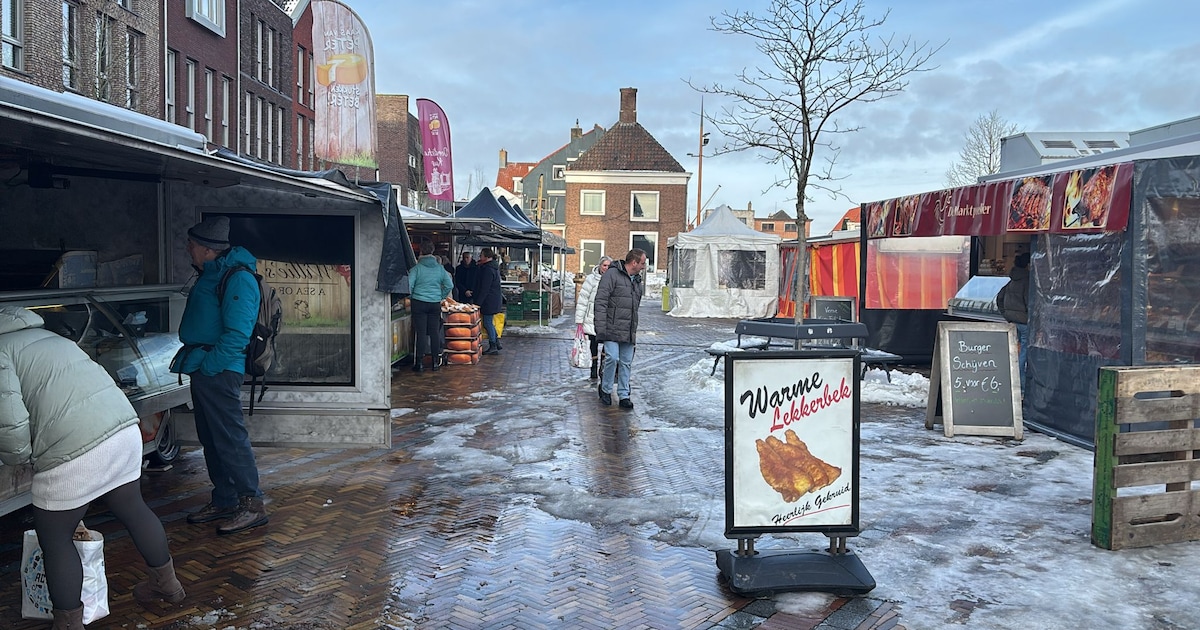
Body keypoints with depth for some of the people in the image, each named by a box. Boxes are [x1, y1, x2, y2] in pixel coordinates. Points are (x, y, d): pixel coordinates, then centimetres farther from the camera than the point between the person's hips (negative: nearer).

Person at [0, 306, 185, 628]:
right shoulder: (44, 336, 26)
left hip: (73, 447, -8)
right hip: (124, 424, 8)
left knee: (53, 539, 12)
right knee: (133, 509, 27)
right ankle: (167, 583, 44)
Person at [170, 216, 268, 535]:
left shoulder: (238, 278, -16)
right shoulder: (211, 275, 16)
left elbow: (237, 336, -22)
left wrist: (206, 363, -18)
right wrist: (190, 357, 14)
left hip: (219, 371, -10)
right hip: (204, 368, 10)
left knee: (230, 438, -8)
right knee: (210, 439, 14)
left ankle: (252, 505, -2)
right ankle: (223, 501, 24)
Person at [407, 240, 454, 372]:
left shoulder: (417, 268, -7)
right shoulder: (440, 268, 2)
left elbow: (409, 285, -12)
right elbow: (449, 285, 2)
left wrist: (410, 297, 6)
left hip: (419, 303, -2)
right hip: (435, 303, 3)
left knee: (421, 333, 1)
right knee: (435, 332, 7)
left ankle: (420, 362, 4)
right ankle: (436, 362, 12)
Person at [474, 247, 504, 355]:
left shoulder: (488, 269, -19)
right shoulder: (493, 267, 13)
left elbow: (485, 288, -20)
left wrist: (478, 303, -18)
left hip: (489, 301, -10)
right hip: (494, 300, 10)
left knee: (487, 323, -3)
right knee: (489, 323, 17)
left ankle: (493, 347, 1)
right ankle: (497, 344, 22)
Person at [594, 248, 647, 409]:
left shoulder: (637, 281, 20)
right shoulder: (612, 275, -6)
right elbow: (600, 301, -12)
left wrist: (635, 333, 21)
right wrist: (601, 328, -18)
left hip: (628, 332, 7)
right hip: (612, 329, -7)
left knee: (626, 363, 5)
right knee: (612, 358, -14)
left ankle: (624, 396, 12)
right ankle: (605, 389, 7)